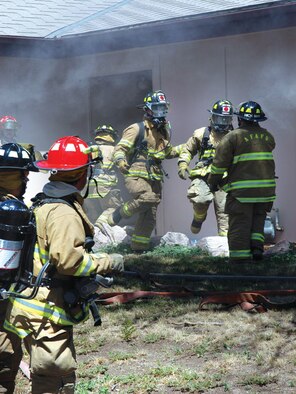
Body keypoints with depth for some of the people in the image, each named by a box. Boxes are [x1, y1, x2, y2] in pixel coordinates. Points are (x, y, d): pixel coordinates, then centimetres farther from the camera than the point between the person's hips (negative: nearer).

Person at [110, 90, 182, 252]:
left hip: (154, 178, 7)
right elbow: (120, 149, -11)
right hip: (136, 176, -7)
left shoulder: (164, 131, 16)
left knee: (149, 217, 6)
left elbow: (167, 152, 33)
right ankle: (119, 213, -10)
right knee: (148, 198, -33)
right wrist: (121, 162, -32)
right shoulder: (137, 129, -7)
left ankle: (139, 246, 19)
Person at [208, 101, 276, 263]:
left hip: (241, 190, -4)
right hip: (266, 187, 4)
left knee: (240, 223, 1)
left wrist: (213, 182, 9)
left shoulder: (232, 137, -6)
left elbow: (220, 163, -4)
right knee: (258, 219, 20)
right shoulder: (267, 136, 8)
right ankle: (257, 246, 5)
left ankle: (240, 256, -1)